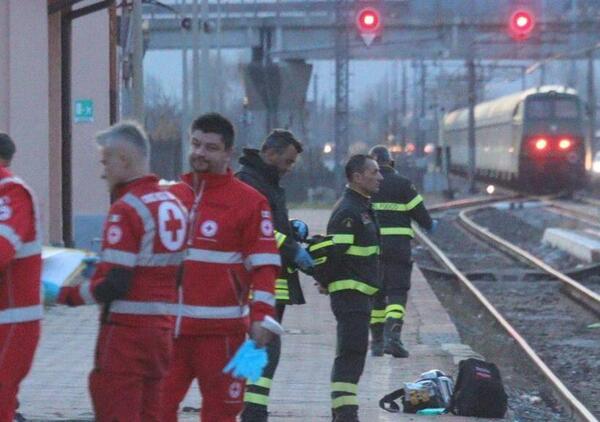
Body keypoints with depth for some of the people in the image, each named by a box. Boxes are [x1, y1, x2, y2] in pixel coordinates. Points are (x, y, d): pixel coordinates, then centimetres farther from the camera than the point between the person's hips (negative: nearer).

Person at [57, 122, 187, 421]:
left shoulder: (126, 209, -15)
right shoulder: (173, 203, 11)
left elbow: (113, 284, -19)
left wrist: (69, 295, -5)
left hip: (126, 329, -8)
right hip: (163, 328, 8)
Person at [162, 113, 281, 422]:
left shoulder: (250, 202, -3)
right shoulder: (172, 197, 11)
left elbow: (263, 266, -6)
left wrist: (261, 316, -15)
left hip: (220, 329, -4)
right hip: (169, 326, 4)